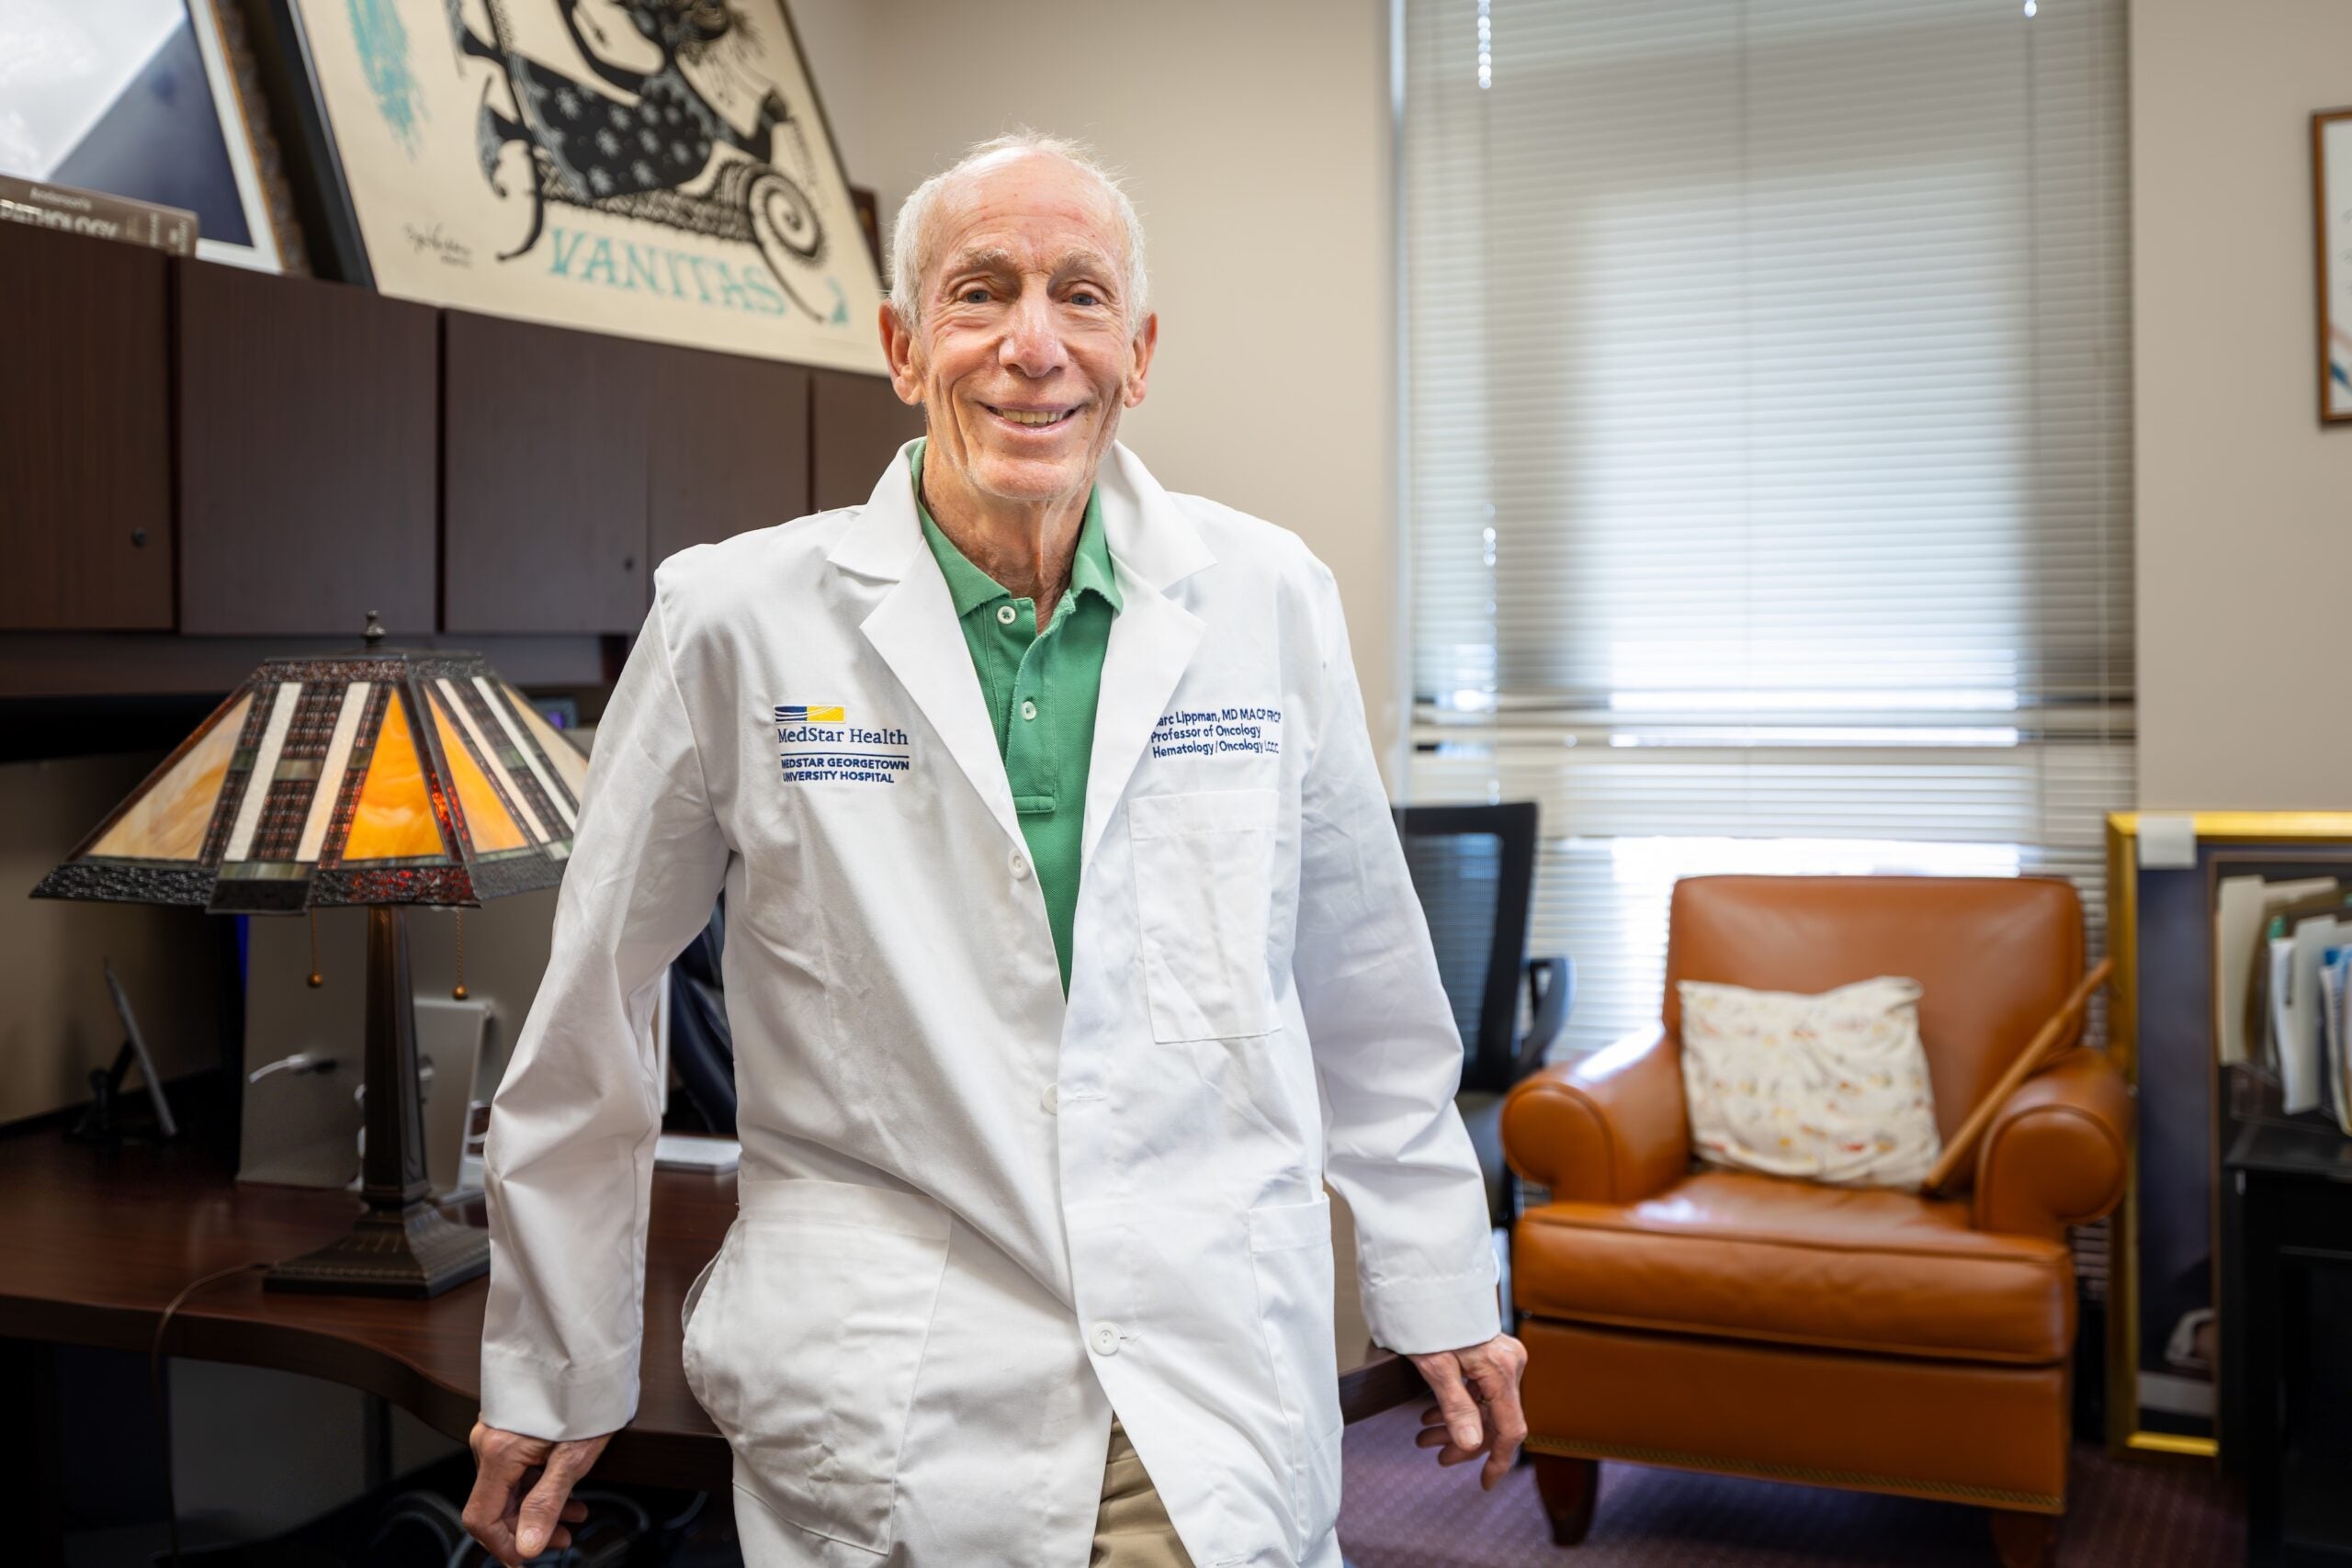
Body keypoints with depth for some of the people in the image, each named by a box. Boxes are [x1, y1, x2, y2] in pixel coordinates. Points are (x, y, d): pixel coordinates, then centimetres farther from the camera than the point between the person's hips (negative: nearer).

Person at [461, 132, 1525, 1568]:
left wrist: (1445, 1292, 15)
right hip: (883, 1418, -1)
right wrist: (551, 1379, 9)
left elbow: (1367, 986, 10)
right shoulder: (737, 620, -6)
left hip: (1215, 1390, 2)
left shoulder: (1267, 600, -1)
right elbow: (588, 1026, 3)